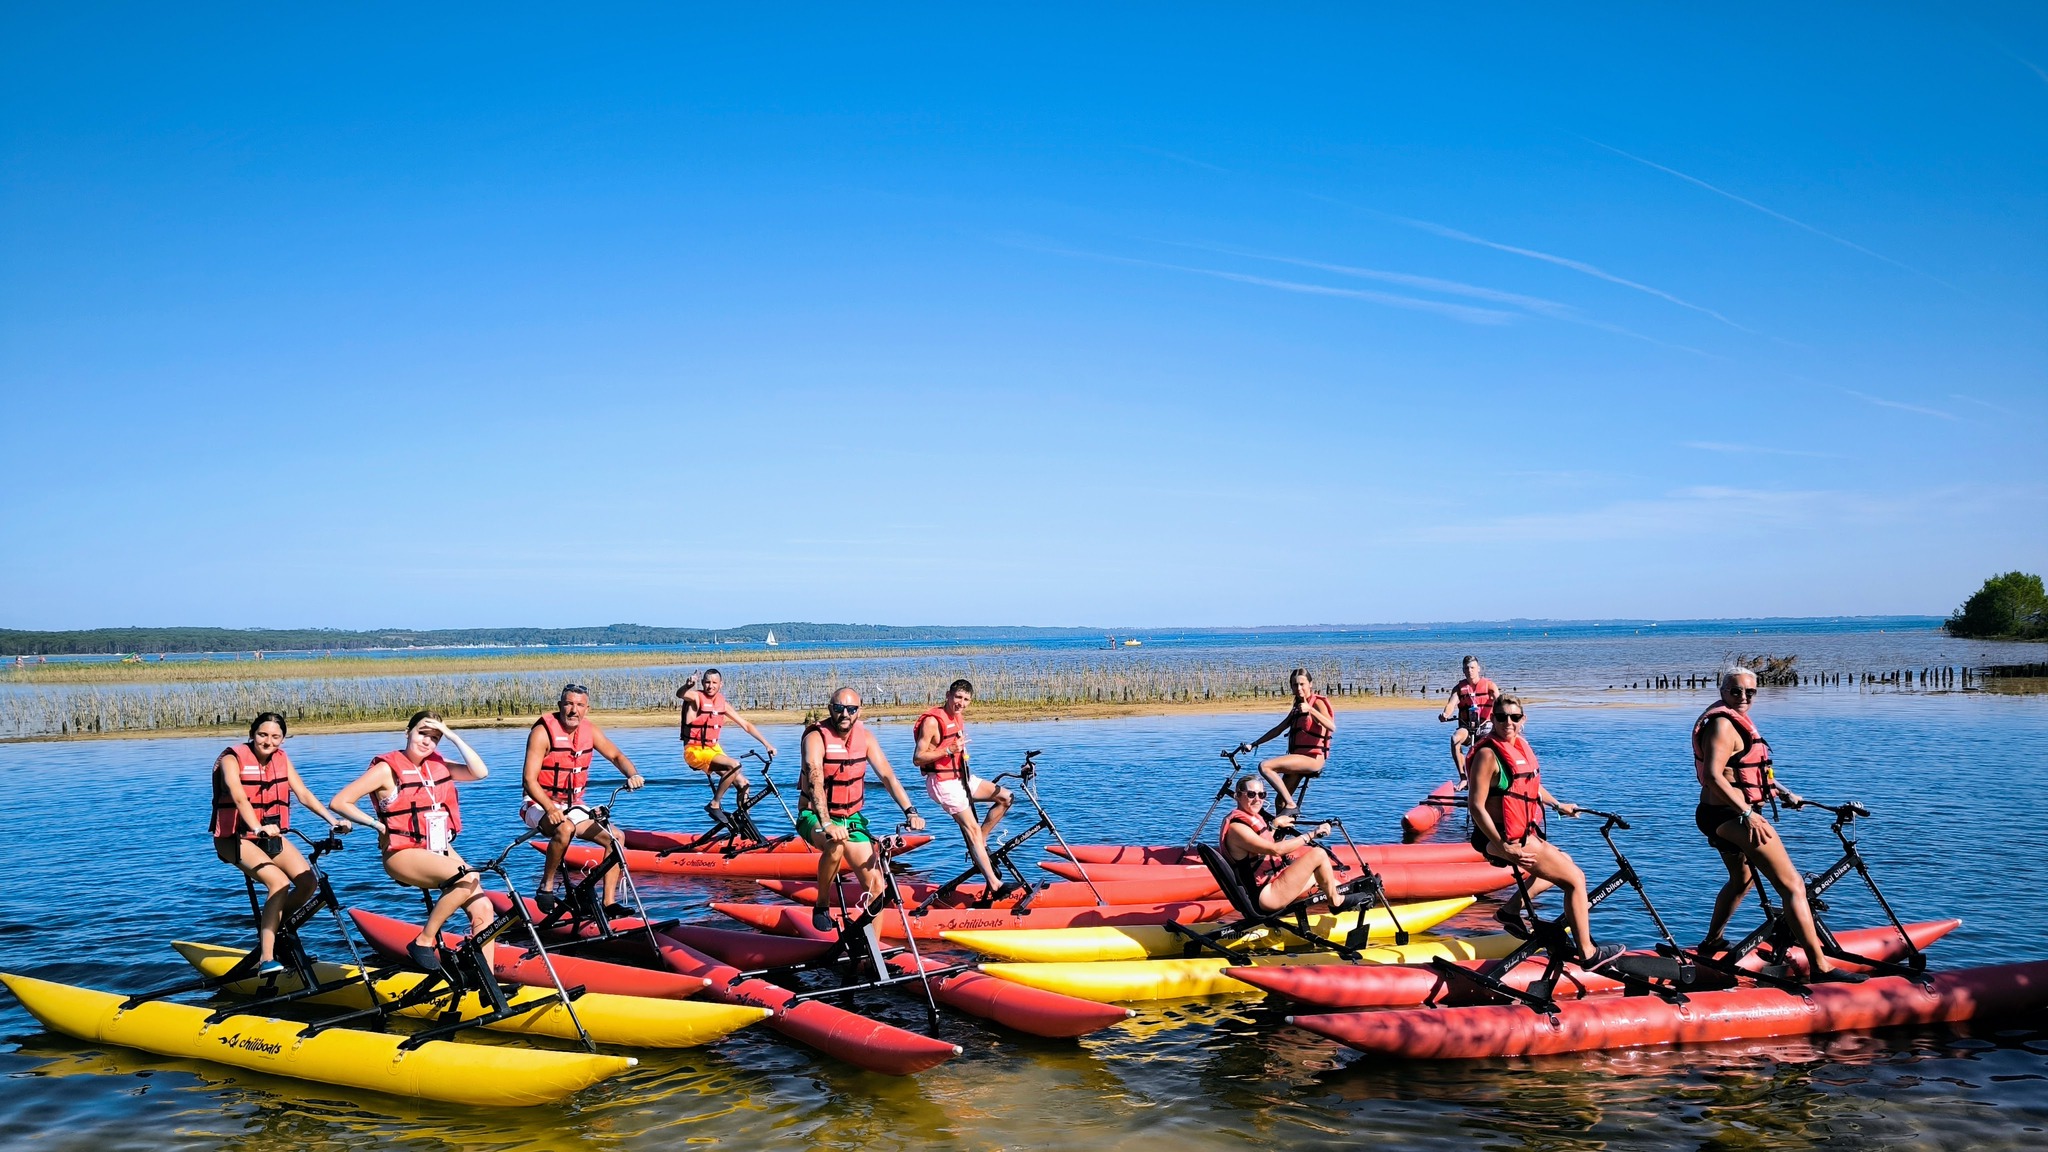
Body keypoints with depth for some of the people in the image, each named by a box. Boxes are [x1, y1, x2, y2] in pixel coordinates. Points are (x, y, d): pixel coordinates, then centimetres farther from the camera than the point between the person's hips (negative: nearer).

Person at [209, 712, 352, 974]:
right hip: (236, 837, -6)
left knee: (308, 883, -13)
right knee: (279, 882, -27)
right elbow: (239, 797, -30)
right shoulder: (232, 758, -13)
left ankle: (272, 926, 13)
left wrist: (333, 820, -18)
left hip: (270, 834, 6)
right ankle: (266, 959, -25)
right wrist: (257, 828, -47)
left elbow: (304, 794, -3)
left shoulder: (281, 759, 4)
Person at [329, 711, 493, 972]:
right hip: (403, 854, -6)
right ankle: (423, 943, -16)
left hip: (441, 851, 6)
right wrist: (379, 825, -10)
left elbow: (479, 772, -4)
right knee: (468, 878, -31)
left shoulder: (437, 766, 11)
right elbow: (339, 802, -7)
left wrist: (453, 736, -5)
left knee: (482, 908, -12)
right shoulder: (388, 768, -6)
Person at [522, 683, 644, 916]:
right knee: (564, 828, -37)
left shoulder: (590, 731, 0)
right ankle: (546, 887, -18)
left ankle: (609, 902, -7)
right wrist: (551, 809, -36)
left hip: (573, 806, 6)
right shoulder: (542, 732, -16)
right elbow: (529, 780, -20)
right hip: (540, 805, -6)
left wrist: (632, 775, -19)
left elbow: (616, 756, 5)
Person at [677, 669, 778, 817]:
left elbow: (746, 725, 9)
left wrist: (767, 745, 3)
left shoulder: (722, 703, 5)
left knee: (743, 784, -3)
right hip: (695, 751, -6)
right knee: (735, 765, -27)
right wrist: (688, 685, -59)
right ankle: (714, 805, -16)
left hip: (714, 749, 6)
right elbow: (680, 694, -35)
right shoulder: (696, 697, -11)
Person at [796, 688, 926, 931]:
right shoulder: (816, 737, -17)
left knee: (875, 884, -8)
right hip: (815, 816, -5)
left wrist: (910, 812, -21)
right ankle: (822, 906, -15)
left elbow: (887, 775, -7)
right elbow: (815, 782, -31)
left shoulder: (864, 737, -1)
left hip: (852, 818, 5)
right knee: (836, 844, -38)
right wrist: (826, 823, -45)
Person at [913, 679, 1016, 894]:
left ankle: (978, 844, 10)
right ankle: (995, 885, -15)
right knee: (972, 829, -14)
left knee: (1005, 798, 4)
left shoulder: (959, 718, 10)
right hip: (942, 782, -9)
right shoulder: (932, 721, -17)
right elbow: (917, 758, -19)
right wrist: (949, 750, -27)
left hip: (961, 777, 9)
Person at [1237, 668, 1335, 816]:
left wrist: (1310, 709, -36)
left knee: (1265, 766, -23)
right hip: (1299, 758, 8)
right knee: (1279, 801, 6)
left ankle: (1291, 805, -19)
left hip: (1313, 758, -8)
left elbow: (1332, 727, -25)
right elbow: (1278, 729, 21)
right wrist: (1253, 744, 16)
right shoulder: (1297, 707, 18)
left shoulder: (1317, 703, -7)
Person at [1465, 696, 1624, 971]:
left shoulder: (1520, 744, 8)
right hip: (1505, 838, -10)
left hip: (1524, 833, 10)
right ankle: (1587, 953, 3)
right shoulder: (1488, 753, -19)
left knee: (1564, 863, 30)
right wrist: (1505, 848, -25)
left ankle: (1511, 909, 23)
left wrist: (1558, 805, 37)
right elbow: (1476, 806, -23)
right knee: (1575, 878, -5)